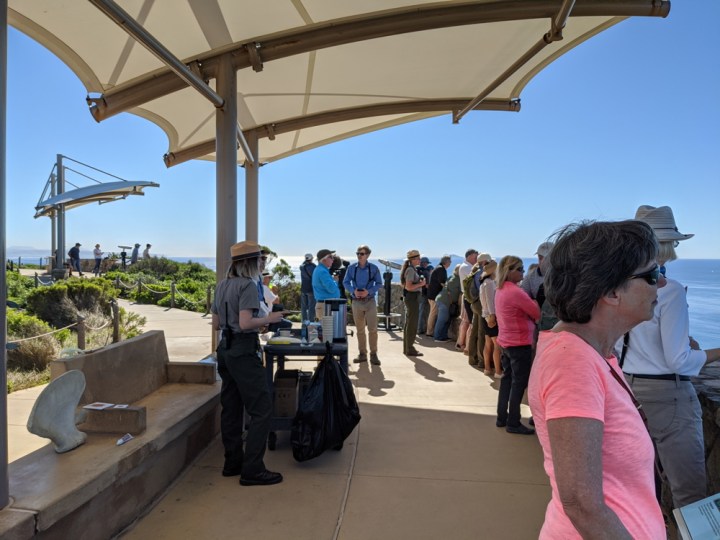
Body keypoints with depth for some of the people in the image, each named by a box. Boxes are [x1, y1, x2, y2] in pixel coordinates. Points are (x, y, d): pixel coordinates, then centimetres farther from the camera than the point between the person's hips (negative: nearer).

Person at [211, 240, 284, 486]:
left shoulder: (222, 285, 12)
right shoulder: (248, 286, -14)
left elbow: (216, 323, 15)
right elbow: (245, 323, -23)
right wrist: (268, 319, -8)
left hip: (225, 349, 9)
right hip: (244, 352, -9)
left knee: (231, 408, 15)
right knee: (261, 409, -3)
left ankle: (233, 463, 24)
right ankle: (252, 470, 0)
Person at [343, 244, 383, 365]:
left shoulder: (374, 268, -3)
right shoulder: (351, 268, 2)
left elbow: (379, 283, 0)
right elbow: (345, 282, 5)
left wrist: (368, 291, -16)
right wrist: (353, 291, -14)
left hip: (370, 301, -2)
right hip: (356, 301, 2)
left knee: (373, 329, -5)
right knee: (360, 330, 9)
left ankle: (373, 354, 5)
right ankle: (362, 354, 19)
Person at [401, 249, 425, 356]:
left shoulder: (411, 269, 14)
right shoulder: (411, 270, -16)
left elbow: (404, 285, 21)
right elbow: (408, 287, -23)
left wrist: (419, 282, 15)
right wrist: (421, 284, -13)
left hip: (409, 297, 10)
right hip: (412, 297, -10)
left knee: (408, 323, 15)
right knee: (412, 324, -4)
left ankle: (406, 348, 23)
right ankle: (410, 349, 3)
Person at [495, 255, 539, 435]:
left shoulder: (500, 290, 8)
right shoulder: (515, 292, -21)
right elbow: (537, 313, -13)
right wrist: (533, 301, 5)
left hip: (506, 341, 9)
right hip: (519, 343, -9)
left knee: (507, 379, 16)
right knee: (519, 382, 1)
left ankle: (502, 418, 24)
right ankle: (513, 423, 9)